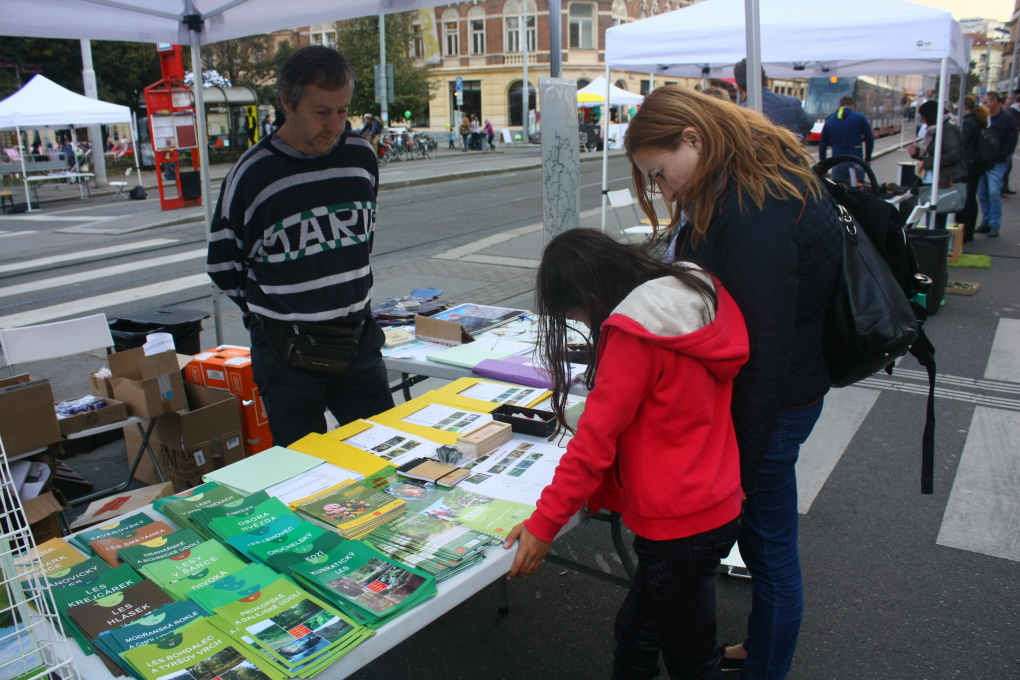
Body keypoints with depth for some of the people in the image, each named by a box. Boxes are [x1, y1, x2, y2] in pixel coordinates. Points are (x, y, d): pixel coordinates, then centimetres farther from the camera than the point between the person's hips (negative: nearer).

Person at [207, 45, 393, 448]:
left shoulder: (362, 158, 1)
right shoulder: (253, 174, -11)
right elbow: (223, 265, 1)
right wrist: (270, 314, 3)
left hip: (359, 343, 3)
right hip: (288, 355, -3)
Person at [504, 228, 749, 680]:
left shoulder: (634, 333, -23)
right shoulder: (699, 299, 2)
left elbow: (595, 438, -21)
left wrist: (543, 524, -12)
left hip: (678, 524, -8)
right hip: (718, 506, 8)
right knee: (635, 631, 23)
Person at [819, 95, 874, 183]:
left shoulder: (829, 121, 9)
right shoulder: (860, 118, 2)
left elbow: (822, 145, 10)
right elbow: (869, 139, 5)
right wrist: (868, 159, 17)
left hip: (837, 163, 2)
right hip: (856, 162, -2)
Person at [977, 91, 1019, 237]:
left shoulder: (1007, 119, -3)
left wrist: (998, 159, -12)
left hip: (996, 164, -5)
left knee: (994, 193, -9)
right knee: (982, 194, 6)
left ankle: (995, 225, -3)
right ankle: (986, 223, 15)